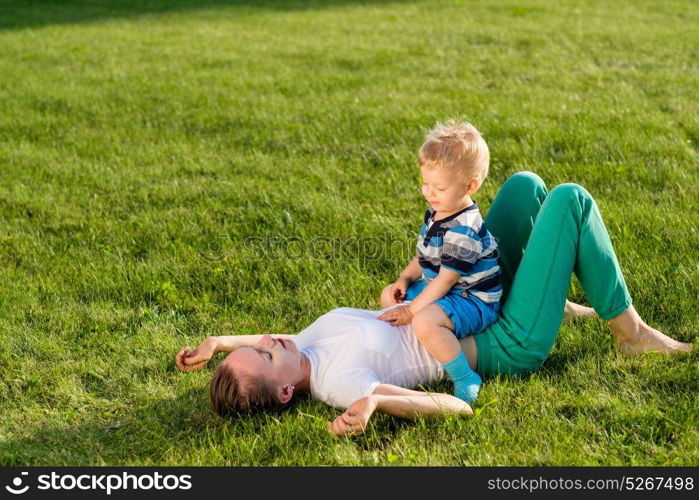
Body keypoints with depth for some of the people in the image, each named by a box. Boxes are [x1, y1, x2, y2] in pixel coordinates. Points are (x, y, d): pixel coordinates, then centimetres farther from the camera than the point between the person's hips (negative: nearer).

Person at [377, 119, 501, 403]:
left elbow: (445, 279, -25)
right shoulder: (436, 213, 3)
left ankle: (465, 381, -23)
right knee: (391, 295, 23)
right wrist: (404, 279, -1)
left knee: (425, 322, -38)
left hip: (473, 301, -11)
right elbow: (424, 257, 16)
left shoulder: (463, 230, -27)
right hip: (437, 289, 11)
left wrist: (412, 310, -20)